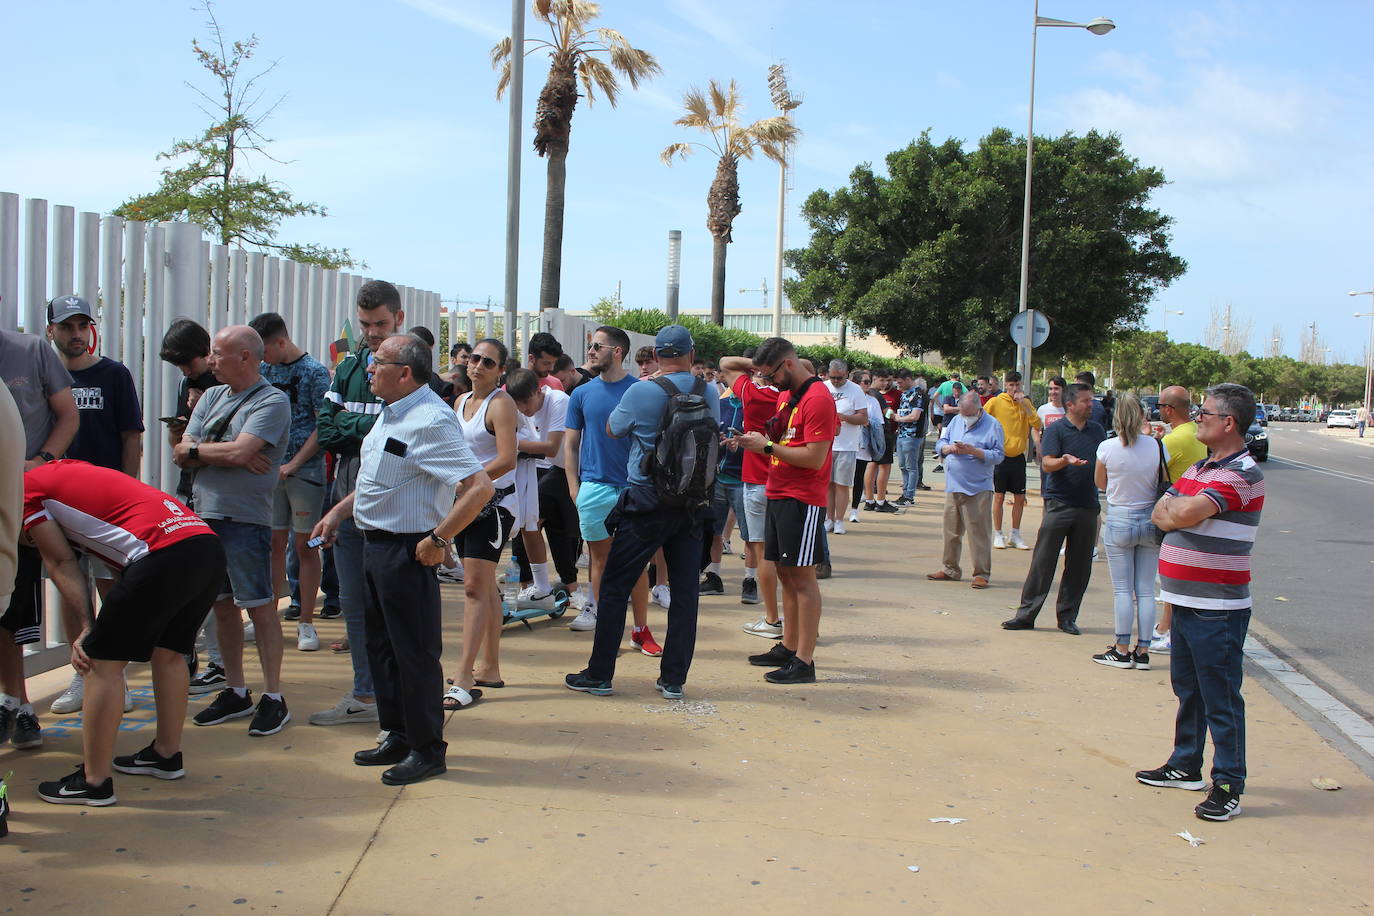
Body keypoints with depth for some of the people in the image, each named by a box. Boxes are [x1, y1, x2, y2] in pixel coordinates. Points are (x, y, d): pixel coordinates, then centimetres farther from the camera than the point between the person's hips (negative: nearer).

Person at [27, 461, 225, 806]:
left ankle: (94, 782, 9)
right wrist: (90, 632, 22)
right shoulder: (66, 472, 35)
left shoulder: (25, 488, 11)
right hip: (209, 546, 9)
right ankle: (167, 755, 37)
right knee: (168, 652, 24)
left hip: (163, 554, -9)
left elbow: (61, 562, 8)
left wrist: (86, 629, 9)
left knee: (104, 661, 3)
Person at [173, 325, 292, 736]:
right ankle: (235, 691, 23)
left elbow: (239, 452, -20)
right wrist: (227, 454, -9)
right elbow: (181, 453, 6)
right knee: (222, 605, 13)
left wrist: (198, 449, -4)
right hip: (204, 515, 7)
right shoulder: (211, 397, 14)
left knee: (259, 607, -3)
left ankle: (273, 698, 5)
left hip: (245, 520, -7)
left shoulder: (272, 402, -8)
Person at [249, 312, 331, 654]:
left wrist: (293, 464, -14)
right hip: (271, 469, 5)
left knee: (306, 546, 1)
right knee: (274, 542, 6)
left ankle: (306, 623, 8)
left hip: (305, 470, -5)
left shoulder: (314, 372, -6)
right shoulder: (266, 370, 10)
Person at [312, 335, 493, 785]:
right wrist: (338, 511, 17)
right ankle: (397, 736, 32)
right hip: (375, 544, 10)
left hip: (406, 551, -10)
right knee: (382, 646, 18)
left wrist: (438, 540, -24)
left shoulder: (431, 421, -21)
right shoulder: (392, 414, 10)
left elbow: (480, 486, -28)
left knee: (414, 652, 1)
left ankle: (427, 749, 14)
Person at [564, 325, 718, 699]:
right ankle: (674, 679, 13)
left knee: (614, 587, 5)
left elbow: (612, 429, 5)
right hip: (694, 504, 4)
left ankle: (599, 674, 9)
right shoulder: (709, 394, 1)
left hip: (648, 504, -4)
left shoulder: (642, 392, -12)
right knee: (685, 591, 9)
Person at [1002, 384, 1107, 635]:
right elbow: (1047, 463, -11)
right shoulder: (1056, 430, -2)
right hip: (1059, 503, -5)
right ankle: (1026, 614, 3)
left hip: (1088, 505, 5)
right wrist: (1065, 460, -29)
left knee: (1079, 566, 6)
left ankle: (1067, 616, 16)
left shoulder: (1098, 431, 14)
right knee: (1043, 561, -3)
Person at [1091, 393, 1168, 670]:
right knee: (1146, 590, 8)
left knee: (1122, 589, 5)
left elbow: (1101, 483, 4)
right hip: (1150, 521, 2)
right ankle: (1143, 651, 12)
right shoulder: (1158, 447, -9)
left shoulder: (1107, 448, -11)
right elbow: (1167, 486, -1)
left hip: (1119, 521, -2)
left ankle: (1122, 650, 8)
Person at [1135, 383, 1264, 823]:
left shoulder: (1242, 474, -16)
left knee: (1221, 699, -2)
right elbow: (1160, 515, 8)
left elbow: (1184, 514, -26)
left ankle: (1228, 786, 6)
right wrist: (1182, 511, -12)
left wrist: (1177, 509, -5)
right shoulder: (1199, 469, 15)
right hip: (1186, 601, 9)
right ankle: (1186, 766, 32)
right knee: (1188, 690, 19)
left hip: (1217, 609, -9)